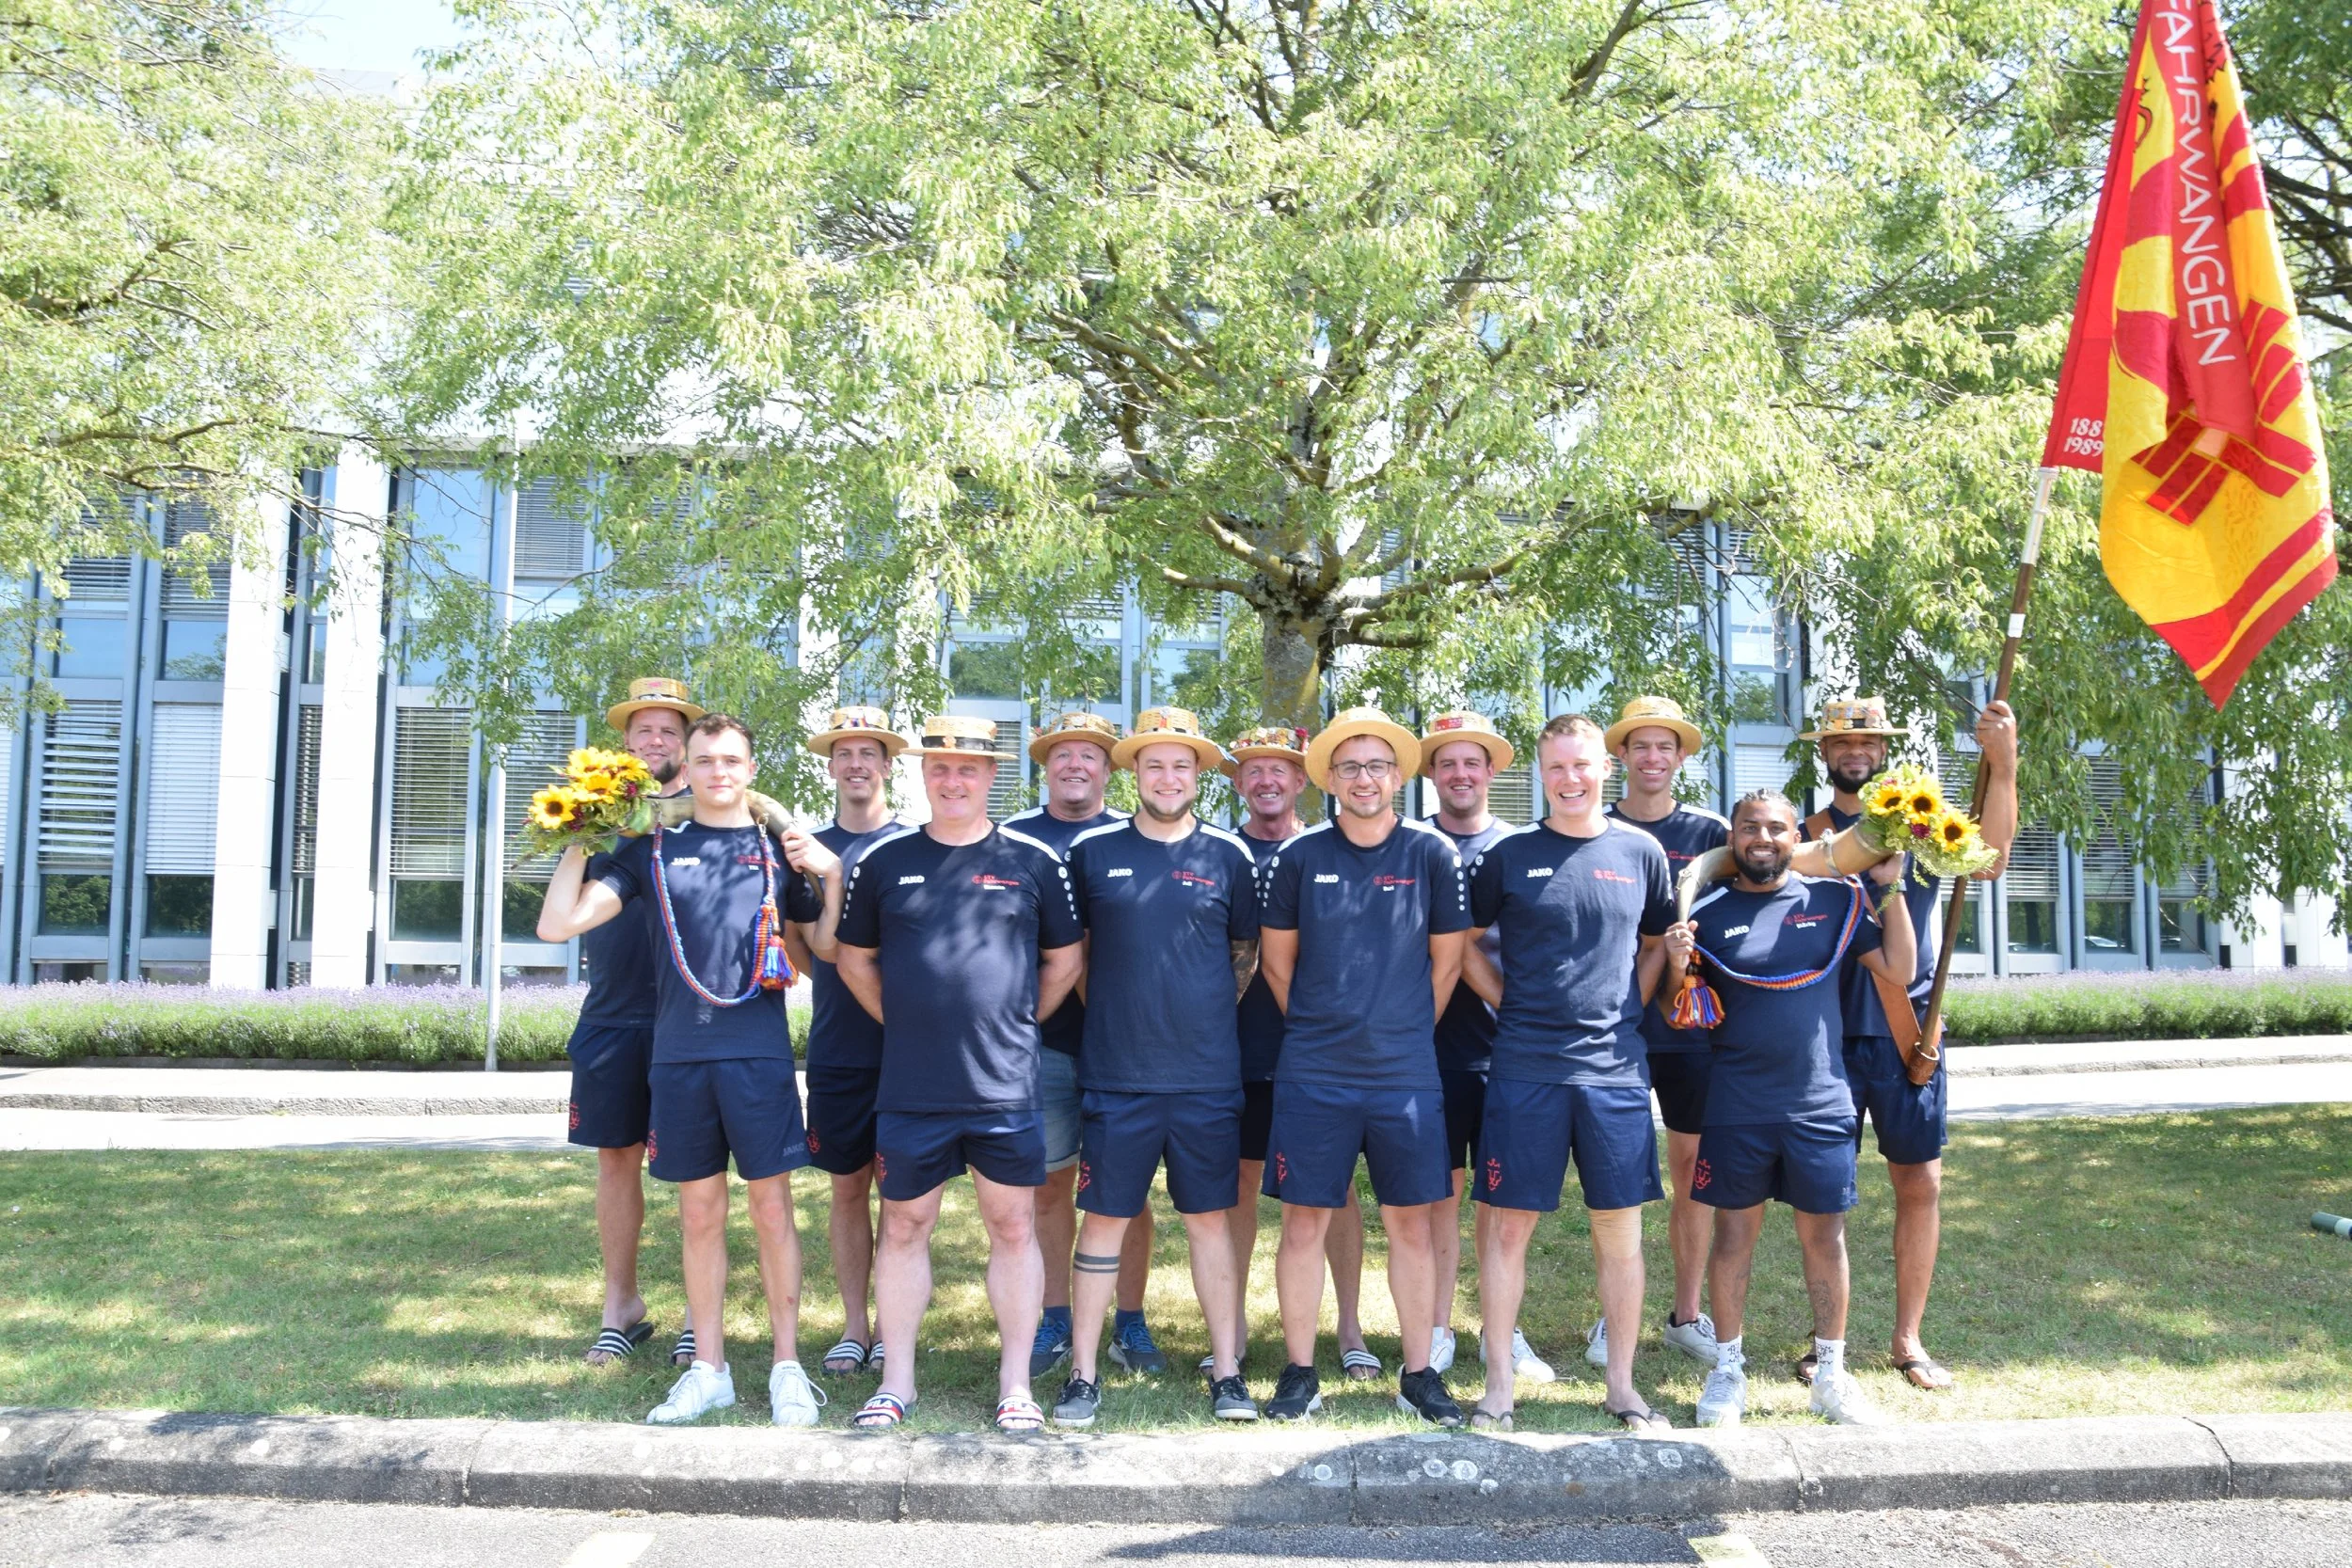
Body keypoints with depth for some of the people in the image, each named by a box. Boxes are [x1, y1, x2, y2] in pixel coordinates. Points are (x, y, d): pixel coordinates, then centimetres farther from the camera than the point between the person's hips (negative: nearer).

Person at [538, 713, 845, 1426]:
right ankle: (708, 1368, 23)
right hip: (679, 1053, 2)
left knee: (771, 1208, 2)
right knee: (700, 1214, 10)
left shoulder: (778, 850, 8)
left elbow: (826, 944, 9)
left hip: (758, 1052, -1)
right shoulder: (654, 849, 9)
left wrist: (831, 873, -4)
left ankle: (787, 1366, 14)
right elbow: (558, 923, 3)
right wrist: (579, 843, 0)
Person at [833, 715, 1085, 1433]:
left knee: (1013, 1226, 6)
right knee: (904, 1226, 10)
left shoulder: (1033, 860, 1)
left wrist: (1017, 1023, 6)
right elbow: (854, 959, 14)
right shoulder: (884, 860, 4)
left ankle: (1016, 1383, 18)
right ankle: (897, 1380, 24)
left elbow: (1065, 960, 9)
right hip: (909, 1087, 1)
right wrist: (905, 1022, 8)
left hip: (1006, 1085, -1)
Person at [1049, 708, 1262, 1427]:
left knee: (1209, 1219, 9)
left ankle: (1227, 1370, 19)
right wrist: (1116, 1012, 8)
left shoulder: (1228, 855, 3)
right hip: (1114, 1074, 0)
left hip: (1207, 1076, 1)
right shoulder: (1092, 851, 2)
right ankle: (1083, 1373, 17)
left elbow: (1247, 952, 14)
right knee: (1105, 1218, 5)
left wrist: (1204, 1015, 10)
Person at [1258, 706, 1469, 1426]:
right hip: (1312, 1075, 0)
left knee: (1411, 1222, 7)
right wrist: (1319, 1028, 10)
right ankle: (1299, 1373, 18)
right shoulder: (1297, 857, -1)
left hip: (1405, 1073, 0)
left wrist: (1404, 1034, 10)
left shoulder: (1433, 854, -2)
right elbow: (1277, 960, 8)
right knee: (1304, 1222, 4)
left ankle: (1418, 1374, 21)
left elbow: (1446, 962, 6)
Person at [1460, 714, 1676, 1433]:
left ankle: (1621, 1386, 22)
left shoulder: (1640, 852, 7)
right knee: (1509, 1224, 2)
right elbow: (1465, 942, 10)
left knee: (1620, 1230, 8)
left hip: (1615, 1067, 2)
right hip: (1525, 1068, -2)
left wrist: (1626, 1008, 8)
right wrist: (1511, 1002, 0)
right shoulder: (1510, 854, 1)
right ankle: (1498, 1384, 15)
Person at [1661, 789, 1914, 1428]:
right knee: (1734, 1230, 7)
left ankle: (1831, 1373, 25)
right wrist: (1677, 965, -17)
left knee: (1824, 1233, 9)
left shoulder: (1835, 900, 5)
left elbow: (1898, 967, 2)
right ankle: (1728, 1367, 22)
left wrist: (1889, 888, -5)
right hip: (1737, 1106, -1)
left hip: (1821, 1102, 1)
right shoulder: (1708, 914, 1)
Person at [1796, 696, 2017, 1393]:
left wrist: (2002, 768, -28)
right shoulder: (1804, 837, 6)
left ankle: (1908, 1339, 20)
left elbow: (1988, 860, -17)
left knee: (1921, 1185, 5)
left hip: (1907, 1037, 0)